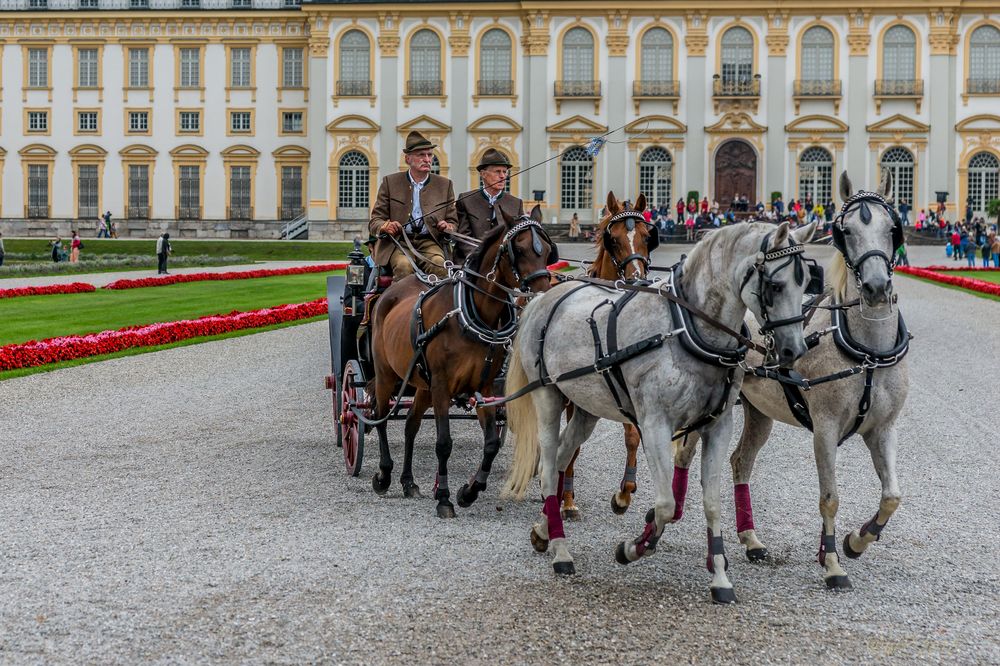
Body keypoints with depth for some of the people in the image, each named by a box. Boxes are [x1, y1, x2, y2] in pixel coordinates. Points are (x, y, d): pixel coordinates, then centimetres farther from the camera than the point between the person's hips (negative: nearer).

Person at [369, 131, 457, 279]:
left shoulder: (445, 185, 16)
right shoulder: (390, 182, 11)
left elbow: (453, 222, 19)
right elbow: (374, 221, 9)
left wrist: (448, 227, -7)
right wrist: (385, 227, -16)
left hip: (429, 243, 1)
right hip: (397, 243, -1)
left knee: (439, 265, -32)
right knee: (403, 266, -34)